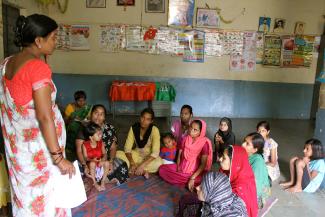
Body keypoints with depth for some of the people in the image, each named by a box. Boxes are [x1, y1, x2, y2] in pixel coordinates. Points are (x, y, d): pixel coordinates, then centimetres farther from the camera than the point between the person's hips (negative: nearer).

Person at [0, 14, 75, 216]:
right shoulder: (38, 67, -22)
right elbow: (44, 117, -25)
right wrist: (58, 157, -21)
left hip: (16, 144, 8)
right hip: (38, 147, -8)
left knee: (24, 195, 24)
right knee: (45, 198, 10)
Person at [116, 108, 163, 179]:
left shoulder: (154, 130, -20)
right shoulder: (133, 128, -12)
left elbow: (155, 152, -25)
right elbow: (127, 148, -12)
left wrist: (142, 165, -32)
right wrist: (132, 163, -27)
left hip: (149, 157, -3)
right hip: (136, 155, 3)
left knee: (159, 162, -35)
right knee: (118, 154, -22)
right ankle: (143, 171, -21)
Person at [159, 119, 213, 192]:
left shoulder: (204, 143, -13)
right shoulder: (186, 139, 3)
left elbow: (203, 164, -16)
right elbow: (180, 154, 10)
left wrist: (192, 178, -24)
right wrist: (178, 167, -9)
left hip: (196, 172, -5)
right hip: (182, 168, 6)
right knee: (162, 169, -14)